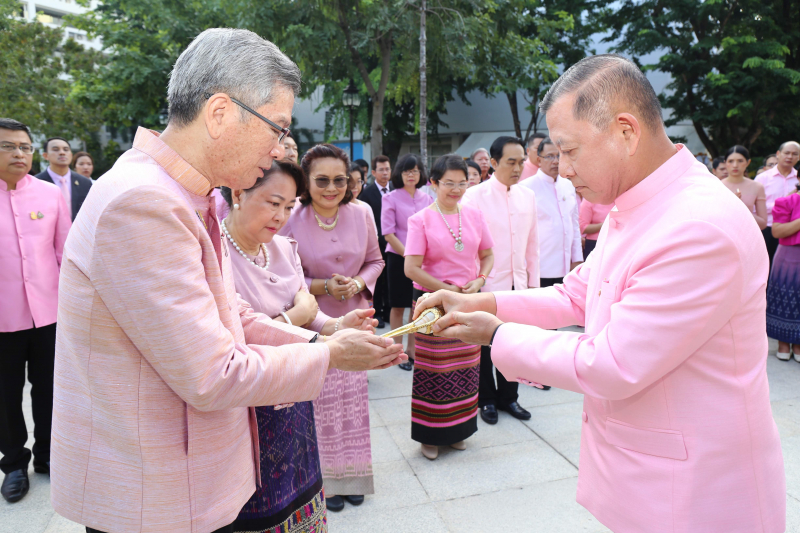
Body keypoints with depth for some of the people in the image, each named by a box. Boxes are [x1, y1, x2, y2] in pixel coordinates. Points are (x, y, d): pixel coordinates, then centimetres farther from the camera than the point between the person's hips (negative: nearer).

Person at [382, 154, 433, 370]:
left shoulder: (427, 199, 7)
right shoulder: (391, 198, -3)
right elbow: (388, 233, -8)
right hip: (398, 258, -3)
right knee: (398, 306, 5)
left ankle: (412, 349, 22)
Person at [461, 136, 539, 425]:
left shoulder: (528, 196, 7)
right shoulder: (475, 195, -8)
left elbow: (532, 244, 11)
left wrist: (533, 282, 9)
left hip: (518, 285, 4)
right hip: (486, 284, -4)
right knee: (484, 344, 10)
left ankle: (508, 397, 31)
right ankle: (486, 399, 28)